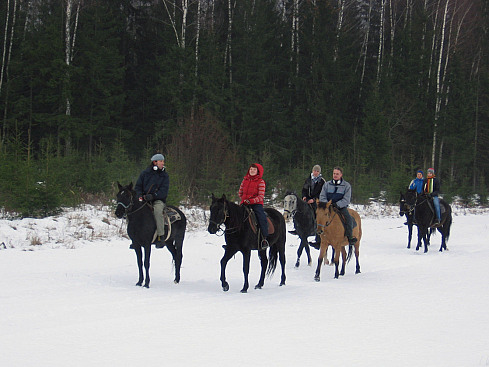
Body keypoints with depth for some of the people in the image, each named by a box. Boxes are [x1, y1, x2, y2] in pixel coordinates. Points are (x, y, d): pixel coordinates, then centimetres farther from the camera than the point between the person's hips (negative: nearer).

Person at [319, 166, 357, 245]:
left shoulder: (346, 185, 4)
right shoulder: (327, 184, 12)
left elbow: (346, 199, -5)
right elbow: (322, 197, 8)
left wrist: (337, 205, -21)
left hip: (341, 207, -2)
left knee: (349, 218, -29)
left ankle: (350, 237, -16)